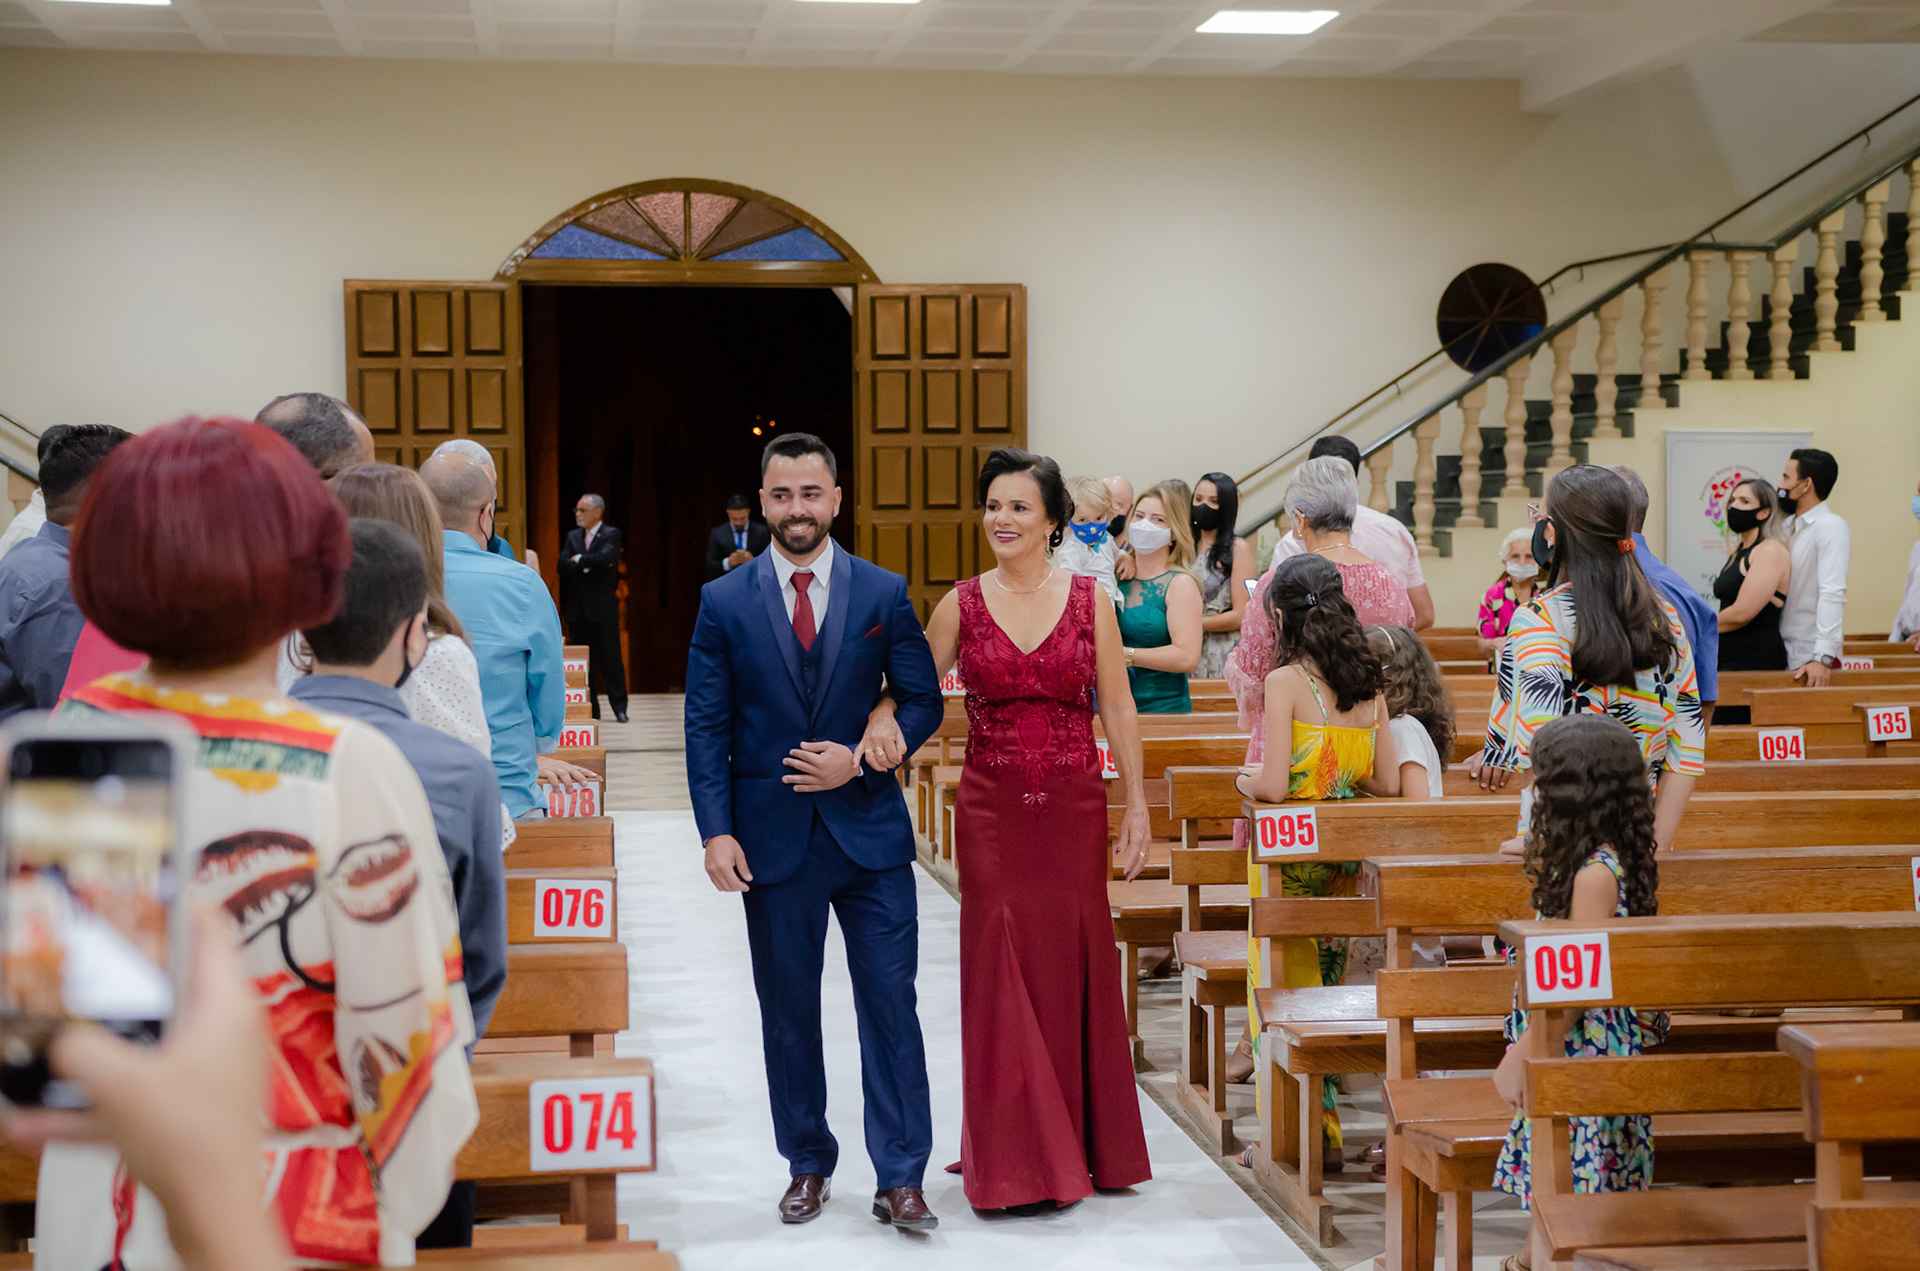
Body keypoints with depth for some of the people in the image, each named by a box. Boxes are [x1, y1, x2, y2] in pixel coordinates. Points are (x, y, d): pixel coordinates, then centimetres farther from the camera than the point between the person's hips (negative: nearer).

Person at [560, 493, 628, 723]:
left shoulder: (611, 535, -2)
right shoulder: (573, 536, 13)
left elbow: (605, 558, -21)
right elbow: (563, 566, 1)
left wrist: (579, 560, -8)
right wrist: (589, 565, -13)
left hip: (603, 608, -5)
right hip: (578, 609, 5)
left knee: (610, 656, -2)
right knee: (583, 660, 6)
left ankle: (619, 706, 6)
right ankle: (590, 709, 12)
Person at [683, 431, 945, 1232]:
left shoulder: (883, 593, 2)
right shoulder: (724, 603, 2)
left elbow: (923, 701, 4)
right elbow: (706, 726, 0)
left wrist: (861, 761, -12)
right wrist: (716, 830, -9)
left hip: (869, 830, -1)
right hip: (773, 836, 1)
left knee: (890, 1004, -1)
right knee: (788, 1013, 10)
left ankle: (900, 1179, 6)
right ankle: (808, 1166, 24)